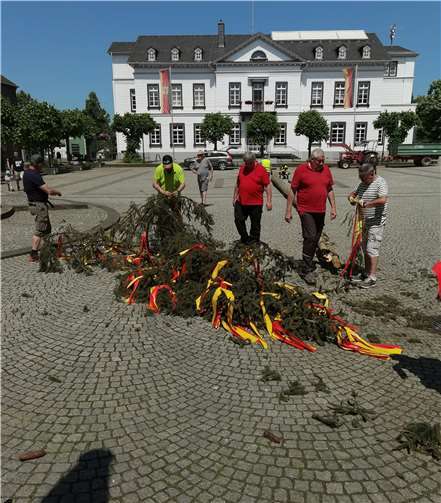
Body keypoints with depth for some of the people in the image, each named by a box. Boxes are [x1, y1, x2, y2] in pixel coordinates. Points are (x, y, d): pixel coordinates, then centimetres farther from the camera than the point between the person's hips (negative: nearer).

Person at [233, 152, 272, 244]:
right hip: (241, 202, 5)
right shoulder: (242, 168, 8)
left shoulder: (261, 169, -8)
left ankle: (253, 242, 20)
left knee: (255, 224, 6)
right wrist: (235, 197, 18)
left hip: (256, 203, -5)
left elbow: (267, 186, -9)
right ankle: (244, 238, 29)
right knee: (238, 220, 10)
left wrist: (269, 201, -14)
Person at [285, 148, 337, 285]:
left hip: (321, 211, 6)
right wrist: (288, 210, -8)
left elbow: (330, 190, 16)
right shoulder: (301, 170, -7)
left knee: (315, 239, 11)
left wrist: (333, 207, 10)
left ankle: (308, 264, 27)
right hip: (306, 210, -6)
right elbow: (292, 191, -5)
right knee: (310, 238, -13)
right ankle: (307, 270, -7)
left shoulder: (326, 169, 8)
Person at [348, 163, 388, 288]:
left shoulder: (380, 183, -14)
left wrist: (366, 204, -21)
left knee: (372, 249, -9)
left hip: (376, 222, -9)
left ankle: (372, 278, -4)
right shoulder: (362, 184, 12)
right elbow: (352, 194, 22)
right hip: (365, 222, 9)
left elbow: (382, 200, -28)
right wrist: (352, 198, -1)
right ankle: (366, 274, 25)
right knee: (366, 249, 14)